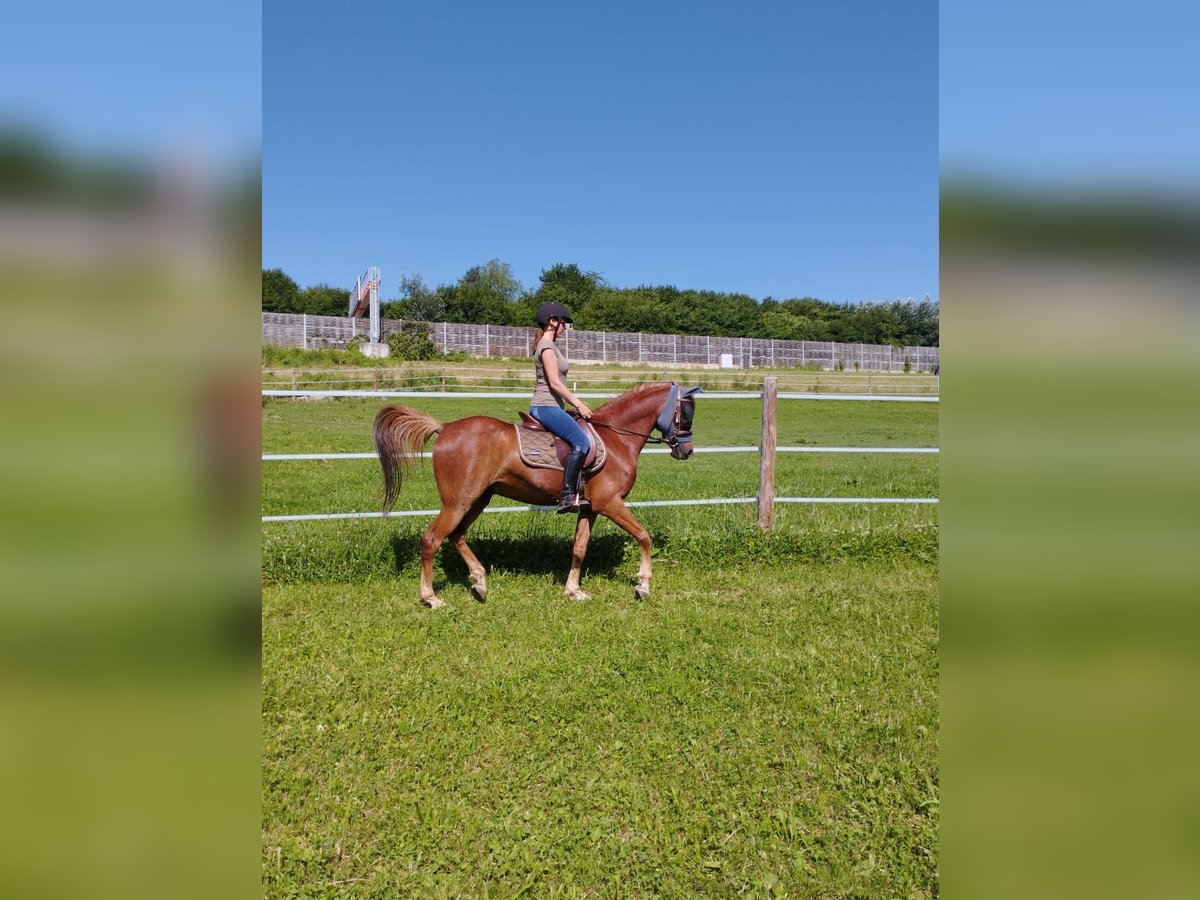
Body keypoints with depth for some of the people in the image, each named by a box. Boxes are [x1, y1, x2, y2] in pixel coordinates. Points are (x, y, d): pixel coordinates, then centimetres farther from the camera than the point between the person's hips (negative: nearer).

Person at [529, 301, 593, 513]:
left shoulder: (549, 346, 21)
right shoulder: (547, 346, -10)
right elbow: (555, 383, -18)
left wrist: (575, 404, 18)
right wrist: (579, 404, -12)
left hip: (551, 407, 11)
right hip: (546, 407, -11)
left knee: (583, 441, 14)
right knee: (581, 442, -25)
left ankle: (579, 490, 8)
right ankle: (567, 495, -24)